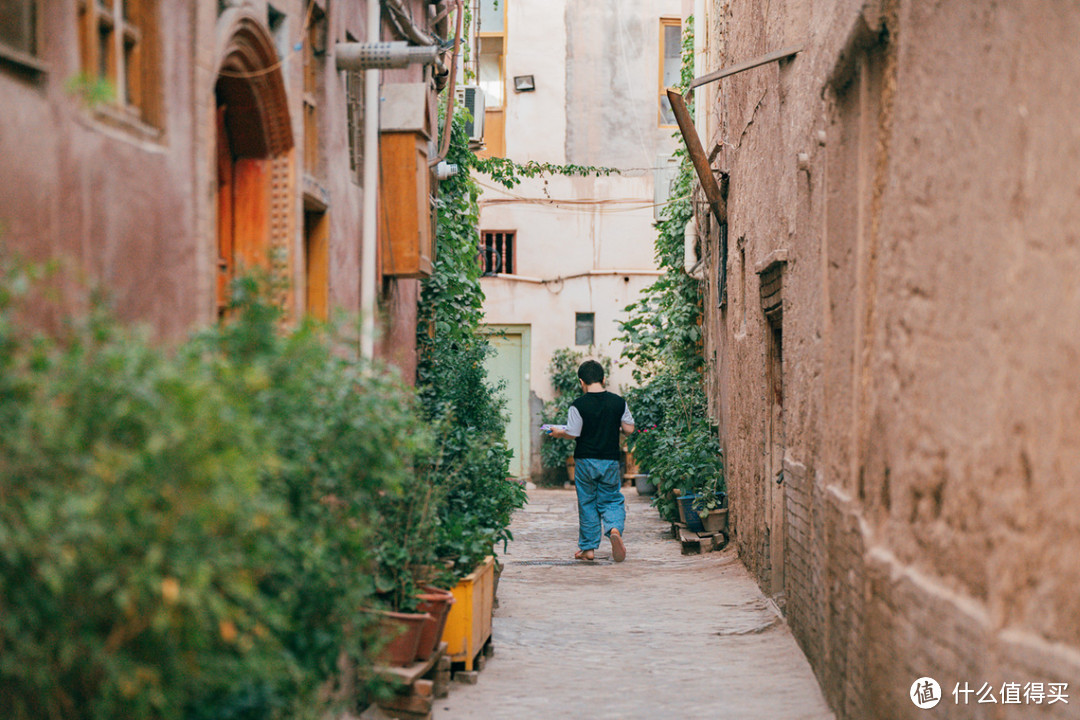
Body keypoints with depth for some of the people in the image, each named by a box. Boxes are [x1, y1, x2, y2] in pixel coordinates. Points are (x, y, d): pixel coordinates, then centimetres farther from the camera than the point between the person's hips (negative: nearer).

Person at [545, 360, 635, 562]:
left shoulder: (578, 405, -12)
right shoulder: (619, 402, -2)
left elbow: (572, 433, -12)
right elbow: (629, 429, 3)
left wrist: (558, 432, 8)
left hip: (585, 461, -2)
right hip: (610, 461, 2)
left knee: (587, 503, 9)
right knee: (611, 500, 10)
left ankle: (588, 548, 13)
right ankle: (615, 528, -20)